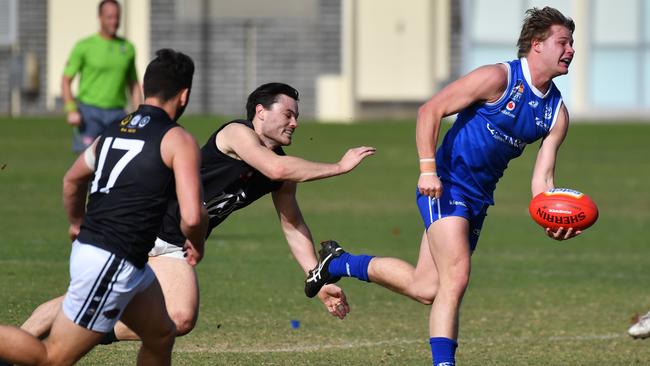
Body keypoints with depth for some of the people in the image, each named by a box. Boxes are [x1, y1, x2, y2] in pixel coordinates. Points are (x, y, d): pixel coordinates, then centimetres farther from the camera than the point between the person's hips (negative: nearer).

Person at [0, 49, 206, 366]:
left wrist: (78, 224, 46)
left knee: (161, 335, 21)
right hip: (111, 263, -9)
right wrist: (197, 245, 4)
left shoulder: (114, 130, 13)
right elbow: (192, 217, -18)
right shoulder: (178, 140, -9)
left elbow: (72, 180, 29)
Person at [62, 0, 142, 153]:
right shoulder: (84, 46, -1)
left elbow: (133, 85, 18)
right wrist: (71, 110, -12)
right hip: (89, 111, -3)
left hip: (117, 113, 3)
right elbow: (66, 80, 0)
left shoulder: (127, 48, 10)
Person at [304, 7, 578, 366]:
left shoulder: (557, 113, 5)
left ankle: (338, 263, 26)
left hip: (478, 198, 7)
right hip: (445, 187, -7)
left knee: (425, 287, 7)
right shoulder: (498, 78, -15)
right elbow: (430, 111, -14)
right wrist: (428, 169, -24)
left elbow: (541, 180, 3)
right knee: (455, 278, -20)